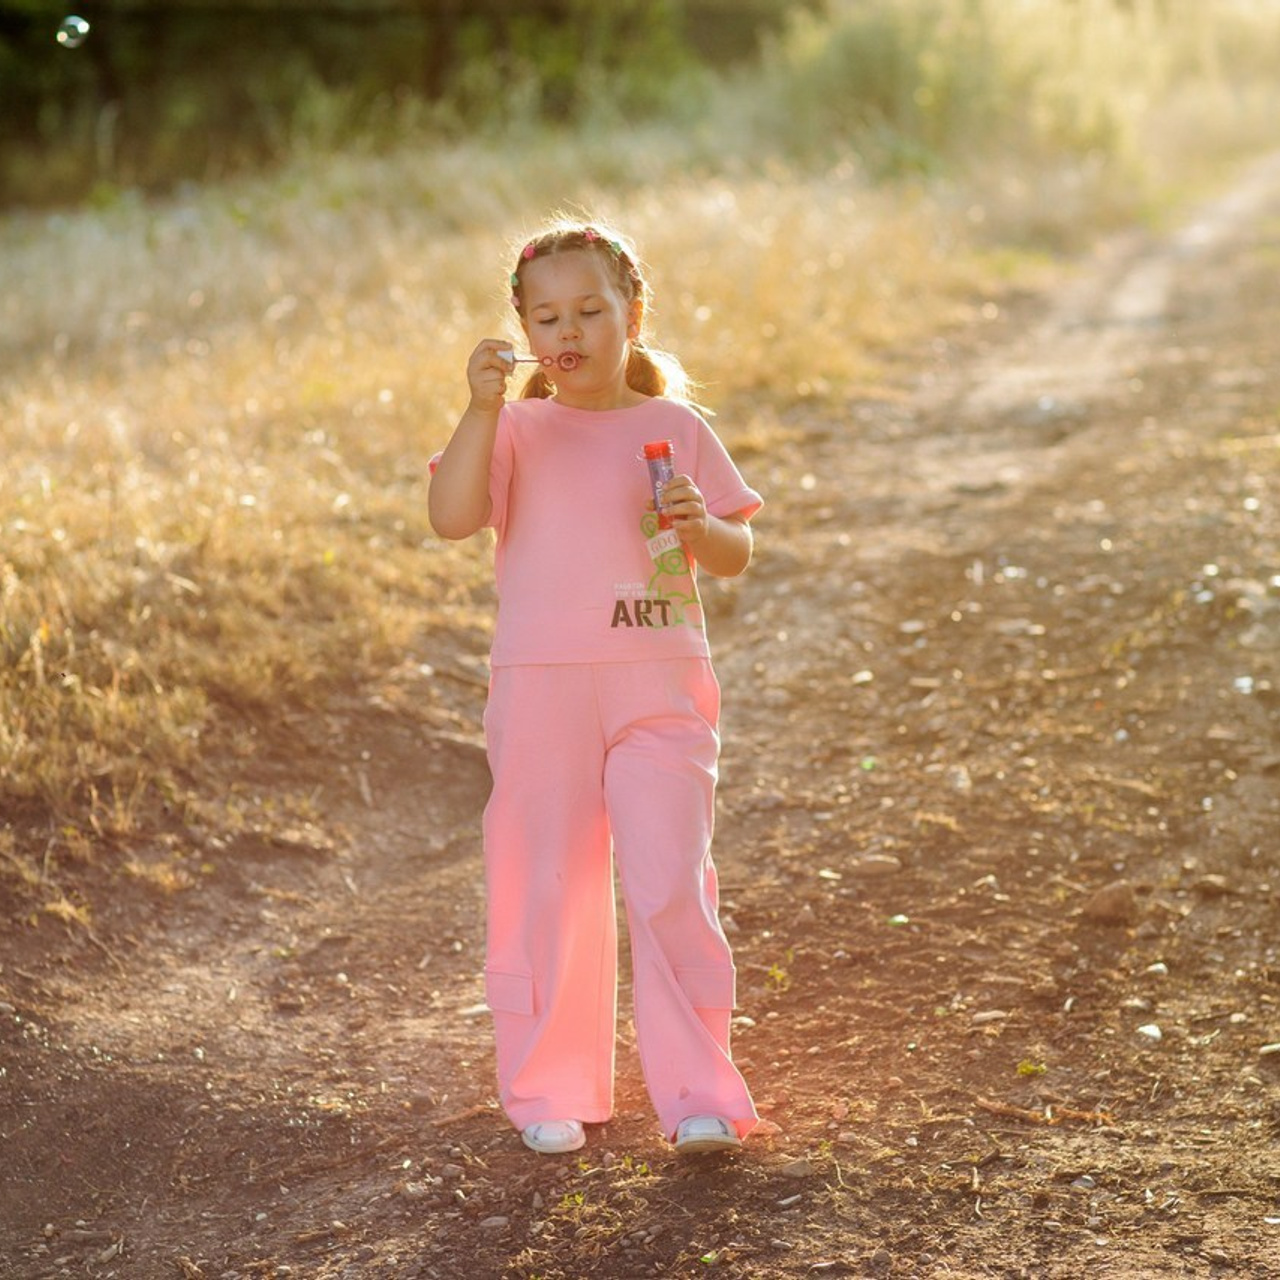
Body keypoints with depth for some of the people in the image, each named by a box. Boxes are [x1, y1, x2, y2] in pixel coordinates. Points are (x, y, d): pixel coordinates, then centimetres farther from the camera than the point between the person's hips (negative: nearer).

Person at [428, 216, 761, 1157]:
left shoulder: (673, 429, 6)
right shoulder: (516, 431, 3)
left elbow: (736, 557, 8)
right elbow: (451, 516, -14)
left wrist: (699, 526, -14)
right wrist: (483, 409, -22)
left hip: (660, 690, 0)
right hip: (541, 690, 0)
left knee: (671, 888, -5)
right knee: (545, 893, 6)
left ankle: (698, 1092, 5)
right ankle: (552, 1091, 19)